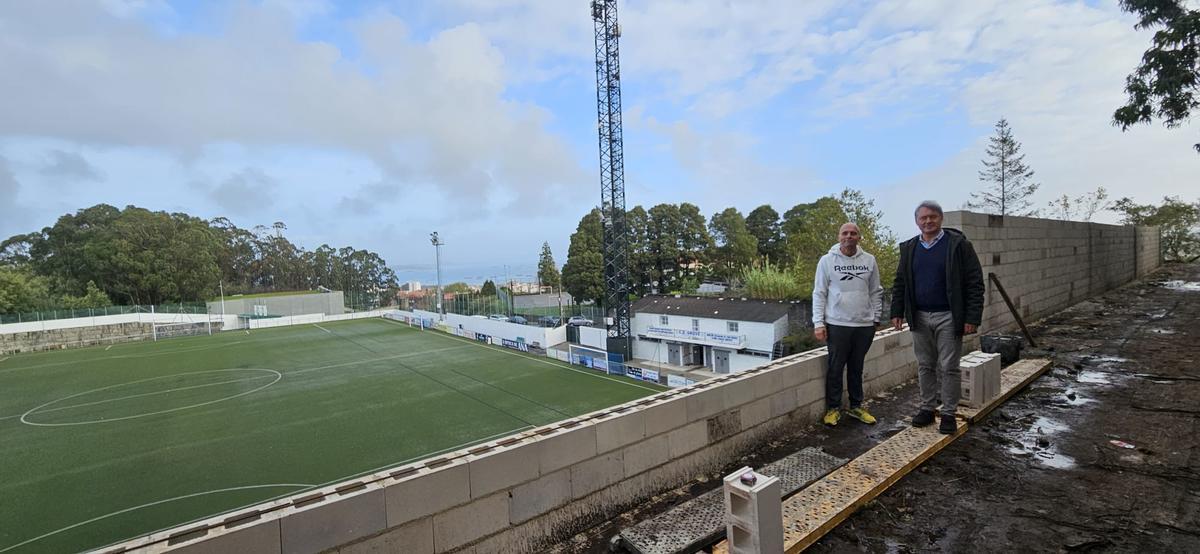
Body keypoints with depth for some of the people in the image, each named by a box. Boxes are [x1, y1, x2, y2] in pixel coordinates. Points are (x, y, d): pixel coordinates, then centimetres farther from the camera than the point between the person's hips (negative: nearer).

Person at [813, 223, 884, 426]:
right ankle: (833, 408, 18)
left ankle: (856, 406, 28)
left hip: (864, 325, 3)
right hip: (837, 324, -3)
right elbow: (819, 293, -4)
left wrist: (876, 318, 7)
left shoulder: (869, 260, 5)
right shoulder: (827, 260, -3)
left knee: (856, 368, 14)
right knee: (835, 368, 5)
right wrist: (818, 323, -8)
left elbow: (876, 292, 10)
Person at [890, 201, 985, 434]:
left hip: (948, 317, -4)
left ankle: (949, 413, 16)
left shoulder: (958, 244, -6)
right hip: (920, 318, 4)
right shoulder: (909, 248, 7)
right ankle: (927, 408, 24)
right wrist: (897, 312, 5)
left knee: (949, 368, 3)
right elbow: (900, 283, 12)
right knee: (925, 366, 12)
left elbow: (975, 283, -8)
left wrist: (972, 317, -13)